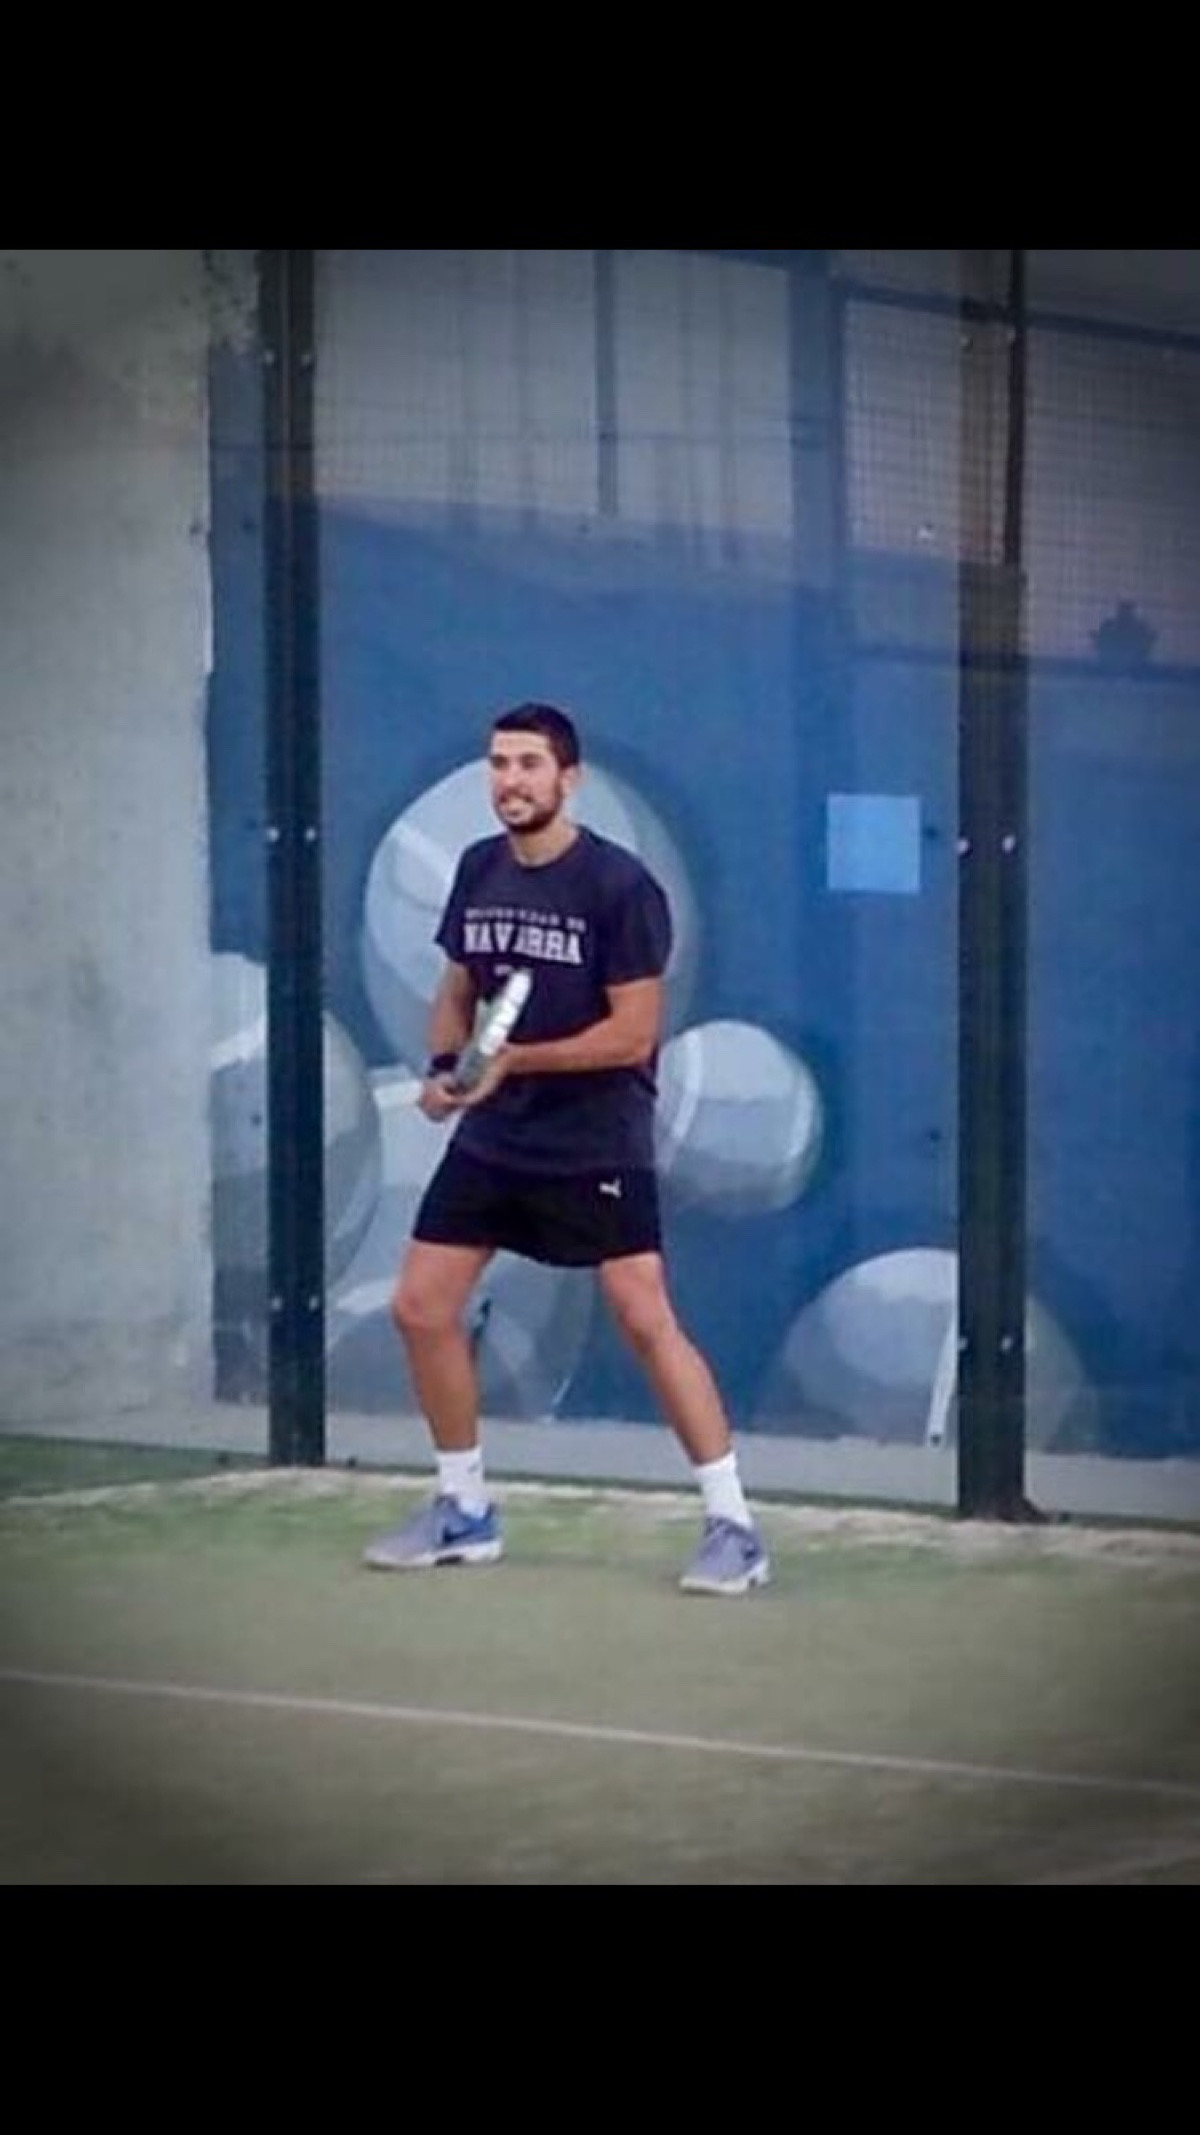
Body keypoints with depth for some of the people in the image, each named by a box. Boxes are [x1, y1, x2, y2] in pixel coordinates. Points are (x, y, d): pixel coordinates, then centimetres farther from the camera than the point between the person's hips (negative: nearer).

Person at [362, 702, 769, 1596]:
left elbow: (635, 1031, -17)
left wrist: (514, 1061, -21)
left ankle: (733, 1527, -8)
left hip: (598, 1144, -7)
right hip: (493, 1137, 7)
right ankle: (466, 1513, 22)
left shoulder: (619, 884, -14)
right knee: (421, 1307, 5)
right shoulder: (478, 870, 5)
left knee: (648, 1321, -14)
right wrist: (443, 1065, -3)